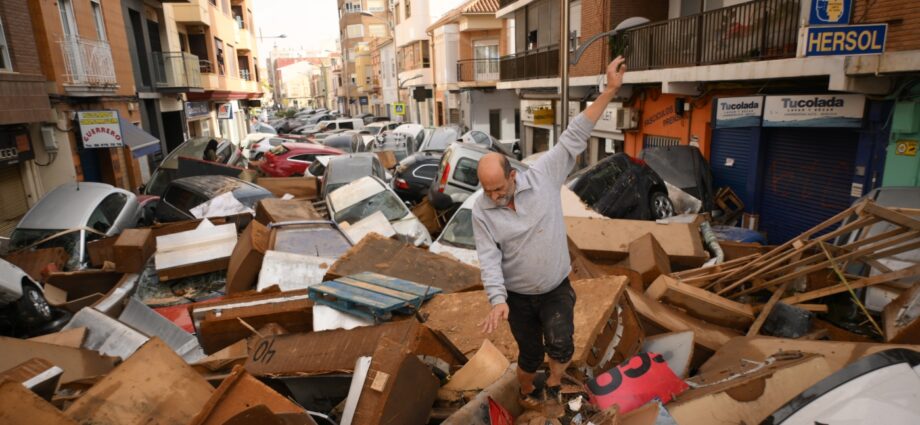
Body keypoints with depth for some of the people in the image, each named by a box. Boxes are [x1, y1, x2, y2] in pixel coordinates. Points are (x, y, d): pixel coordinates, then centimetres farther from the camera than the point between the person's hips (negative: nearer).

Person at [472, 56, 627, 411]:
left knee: (561, 347, -13)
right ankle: (528, 392, 47)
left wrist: (609, 91, -19)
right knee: (530, 354, 15)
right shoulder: (481, 212, -15)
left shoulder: (543, 176, -16)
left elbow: (574, 138, -17)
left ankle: (554, 387, 20)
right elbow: (489, 259, -17)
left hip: (557, 289, 0)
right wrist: (497, 300, -31)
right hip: (517, 296, 0)